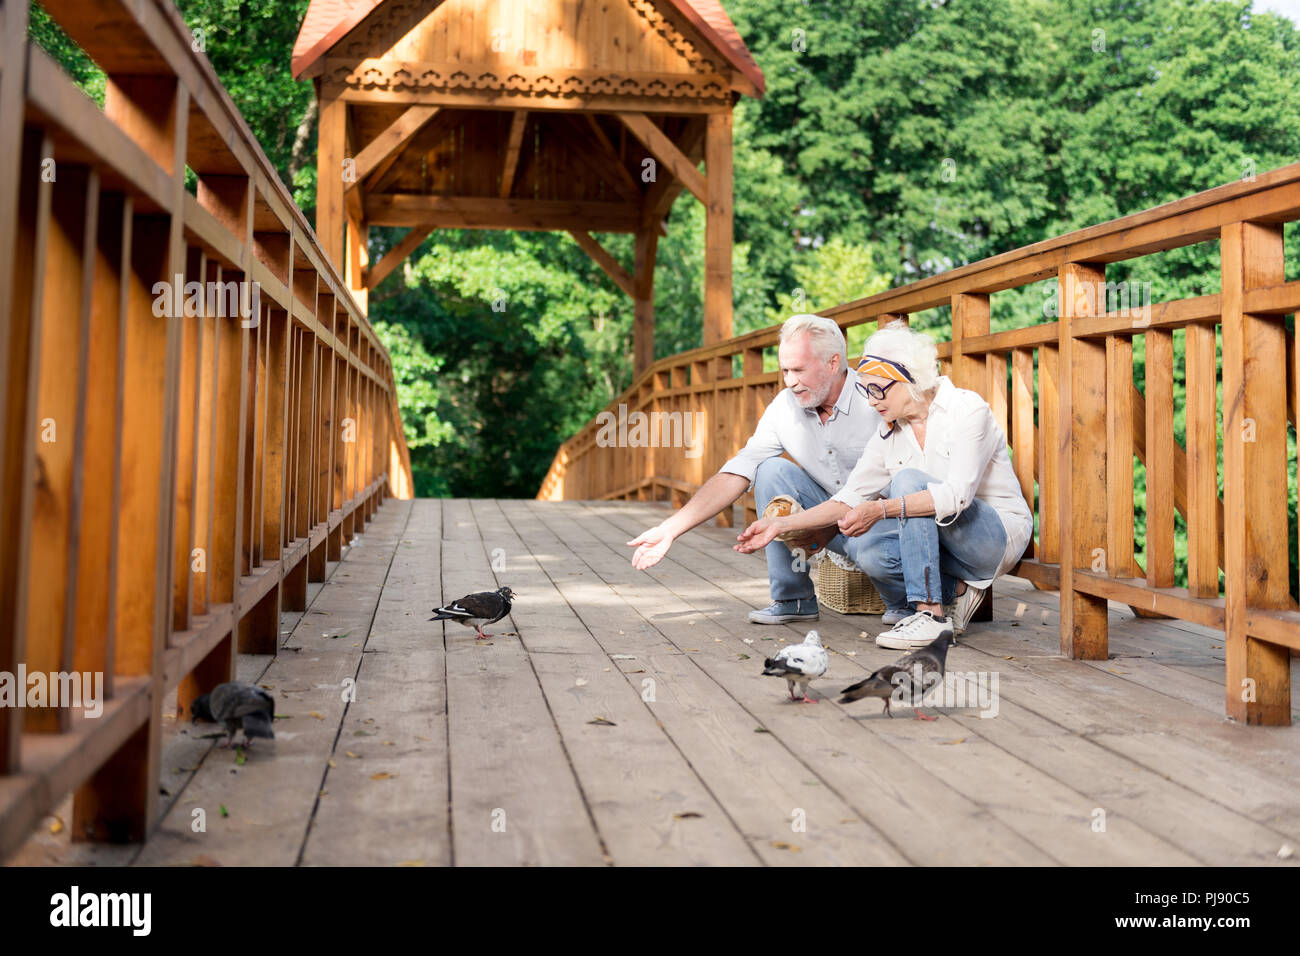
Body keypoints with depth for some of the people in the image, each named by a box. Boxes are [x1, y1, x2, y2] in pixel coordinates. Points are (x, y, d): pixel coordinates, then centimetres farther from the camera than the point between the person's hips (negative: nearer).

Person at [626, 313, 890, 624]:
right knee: (772, 471, -18)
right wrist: (671, 529, -18)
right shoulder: (785, 407, -6)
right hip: (832, 512, 4)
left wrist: (831, 527, -29)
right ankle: (793, 598, -9)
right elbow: (736, 473, -9)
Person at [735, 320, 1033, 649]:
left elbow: (957, 494, -30)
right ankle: (956, 591, -1)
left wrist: (881, 509, -40)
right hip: (937, 541, 6)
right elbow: (851, 498, 0)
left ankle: (931, 613, -28)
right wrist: (781, 524, -10)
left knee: (907, 480, -28)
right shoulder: (890, 432, 2)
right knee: (864, 547, -23)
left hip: (1001, 536, -6)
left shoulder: (967, 409, -16)